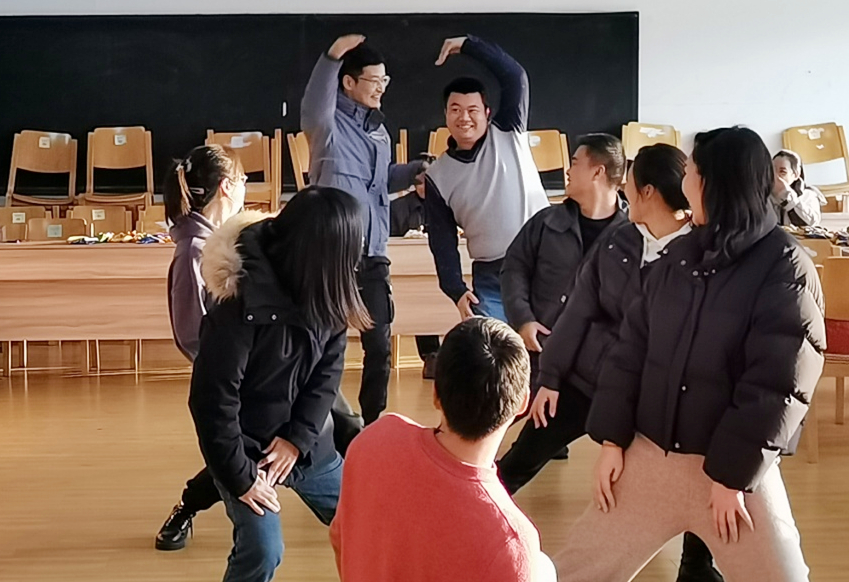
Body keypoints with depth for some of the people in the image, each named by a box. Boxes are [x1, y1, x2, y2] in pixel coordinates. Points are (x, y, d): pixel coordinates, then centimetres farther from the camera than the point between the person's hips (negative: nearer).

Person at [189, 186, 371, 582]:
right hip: (246, 447, -6)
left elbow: (329, 366, -4)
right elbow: (212, 399, -24)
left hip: (307, 442, 6)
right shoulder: (242, 303, -28)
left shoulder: (322, 289, -7)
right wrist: (239, 475, -17)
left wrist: (298, 438, -15)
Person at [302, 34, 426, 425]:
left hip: (373, 256, 7)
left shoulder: (377, 127, 15)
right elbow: (313, 109, -32)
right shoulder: (330, 122, -8)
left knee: (380, 346, 12)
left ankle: (373, 425, 26)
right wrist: (332, 57, -47)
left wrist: (416, 171, 8)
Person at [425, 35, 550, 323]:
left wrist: (468, 45, -13)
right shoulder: (438, 176, 6)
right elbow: (442, 242, 5)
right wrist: (456, 289, -6)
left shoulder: (508, 134, 2)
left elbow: (515, 76, -10)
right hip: (490, 278, 1)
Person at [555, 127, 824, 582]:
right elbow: (631, 349, 7)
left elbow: (777, 387, -15)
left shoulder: (786, 269, -11)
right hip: (649, 456, 5)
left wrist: (734, 474, -15)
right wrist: (612, 440, 3)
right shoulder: (679, 256, 6)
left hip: (735, 467, -5)